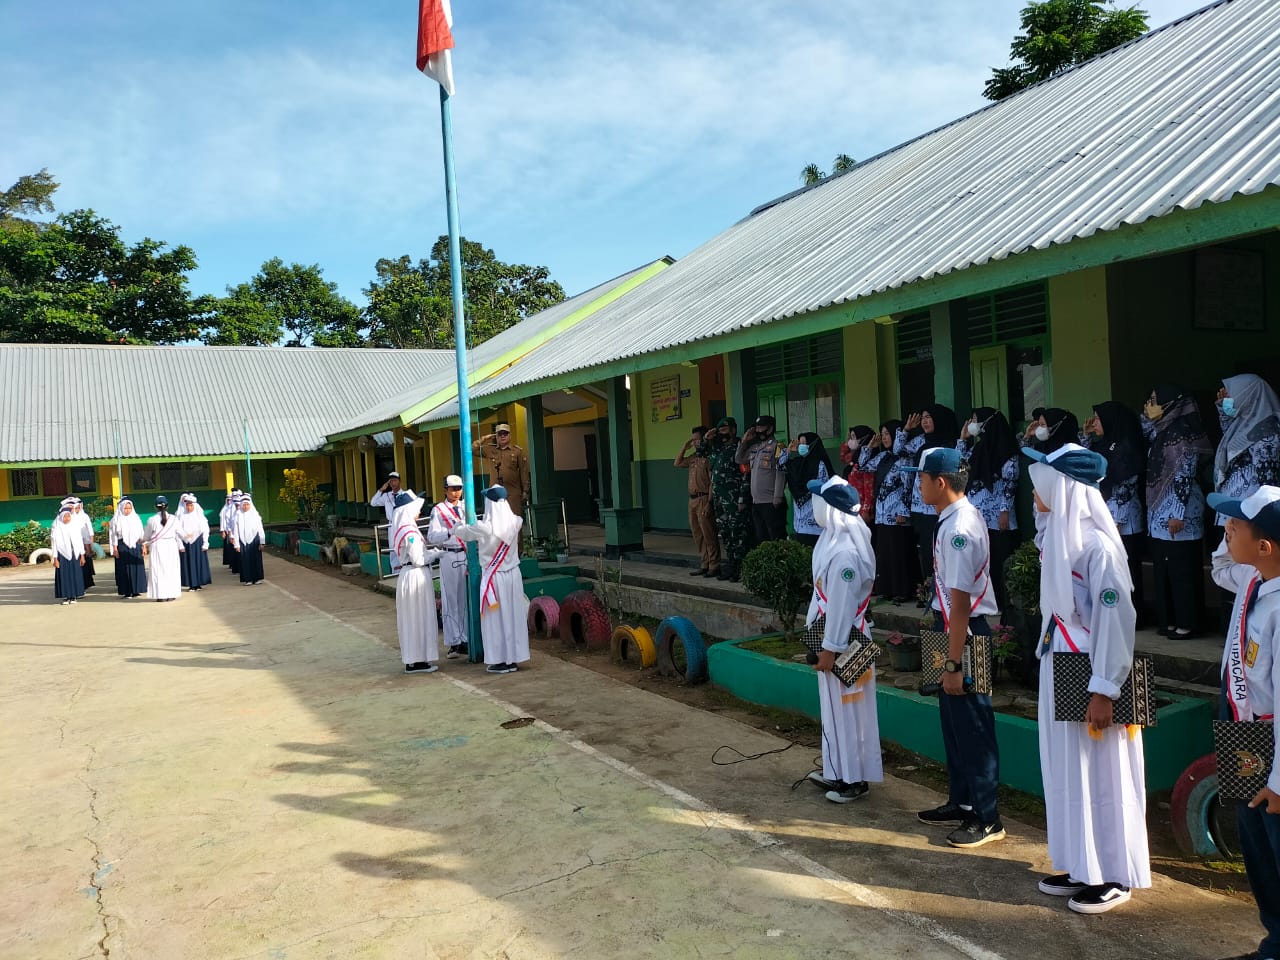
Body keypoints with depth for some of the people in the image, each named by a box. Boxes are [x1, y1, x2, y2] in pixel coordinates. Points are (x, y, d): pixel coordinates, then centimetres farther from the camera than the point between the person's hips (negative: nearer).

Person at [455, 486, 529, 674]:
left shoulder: (483, 527, -17)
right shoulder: (514, 522, -6)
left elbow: (463, 533, 2)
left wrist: (455, 526, 25)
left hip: (494, 577, -4)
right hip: (513, 574, 4)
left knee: (496, 618, 6)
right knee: (513, 616, 12)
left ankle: (500, 661, 11)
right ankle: (513, 659, 20)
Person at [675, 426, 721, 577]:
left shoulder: (709, 457, -11)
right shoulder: (693, 456, 15)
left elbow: (712, 481, -16)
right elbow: (677, 463, 23)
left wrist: (708, 503, -20)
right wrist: (685, 447, 13)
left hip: (703, 499, -9)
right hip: (692, 499, 9)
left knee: (708, 535, -6)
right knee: (697, 535, 12)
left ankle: (714, 566, 0)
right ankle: (704, 565, 19)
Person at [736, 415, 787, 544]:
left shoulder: (776, 446, -7)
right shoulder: (754, 447, 16)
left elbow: (780, 473, -13)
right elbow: (738, 460, 25)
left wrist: (778, 497, -18)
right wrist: (744, 441, 12)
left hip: (771, 503, -8)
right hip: (756, 502, 8)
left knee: (776, 539, -7)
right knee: (760, 539, 13)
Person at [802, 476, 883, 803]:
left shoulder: (844, 552, -26)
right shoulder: (834, 540, 5)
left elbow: (842, 605, -24)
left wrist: (830, 648, -18)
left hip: (842, 643, -10)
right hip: (834, 638, 10)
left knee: (848, 711, 3)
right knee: (835, 709, 19)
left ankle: (855, 779, 15)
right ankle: (838, 771, 31)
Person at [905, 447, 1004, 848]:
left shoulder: (957, 528, -24)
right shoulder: (961, 516, 7)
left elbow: (960, 601, -25)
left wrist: (953, 663, -23)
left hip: (965, 632, -10)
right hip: (951, 624, 10)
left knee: (972, 723, 3)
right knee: (953, 718, 20)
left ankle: (986, 818, 18)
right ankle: (962, 801, 37)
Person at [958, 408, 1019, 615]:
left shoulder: (1005, 449, -7)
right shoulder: (978, 447, 15)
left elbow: (1010, 481, -11)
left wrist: (1005, 511, -16)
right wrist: (963, 438, 16)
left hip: (996, 516, -7)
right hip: (977, 514, 7)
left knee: (998, 562, -3)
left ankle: (1003, 604, 4)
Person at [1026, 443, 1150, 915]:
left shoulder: (1097, 544, -19)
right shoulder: (1056, 534, 7)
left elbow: (1115, 619, -20)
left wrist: (1104, 689, -20)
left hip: (1088, 674, -9)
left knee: (1099, 775, 4)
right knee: (1066, 771, 16)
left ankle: (1112, 877, 19)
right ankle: (1082, 866, 29)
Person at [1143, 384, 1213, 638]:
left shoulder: (1183, 432, -12)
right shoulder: (1163, 432, 12)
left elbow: (1185, 475, -17)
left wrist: (1178, 513, -20)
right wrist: (1145, 416, 15)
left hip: (1177, 513, -9)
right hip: (1159, 513, 9)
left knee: (1181, 570, -2)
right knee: (1163, 570, 11)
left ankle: (1186, 623, 5)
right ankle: (1169, 620, 18)